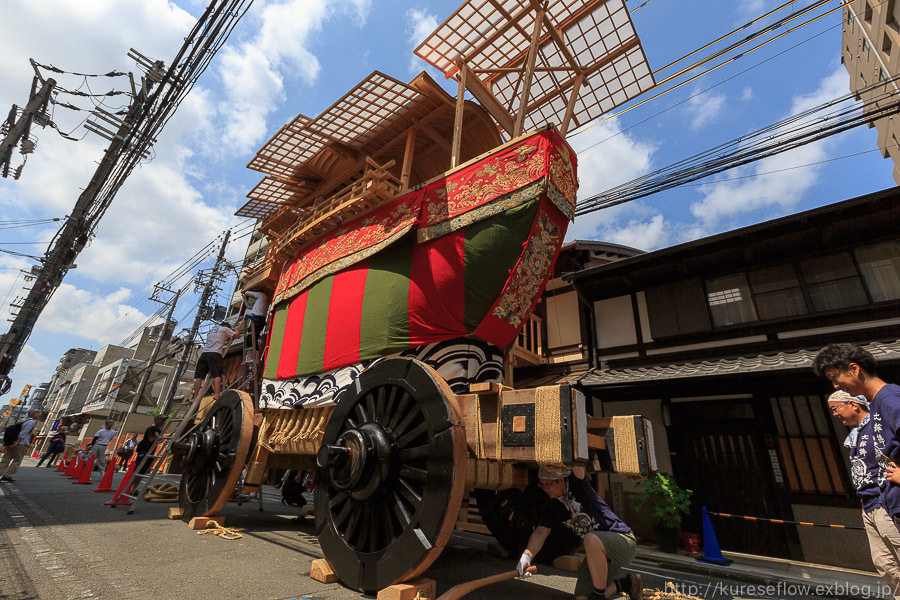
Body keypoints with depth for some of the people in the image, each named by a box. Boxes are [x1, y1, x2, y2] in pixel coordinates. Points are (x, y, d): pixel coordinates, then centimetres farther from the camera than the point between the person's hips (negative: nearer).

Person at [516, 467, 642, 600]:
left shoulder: (577, 484, -11)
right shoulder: (551, 508, 4)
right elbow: (540, 532, -2)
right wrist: (527, 555, -16)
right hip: (597, 554, 7)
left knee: (591, 539, -35)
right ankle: (627, 583, 16)